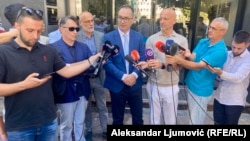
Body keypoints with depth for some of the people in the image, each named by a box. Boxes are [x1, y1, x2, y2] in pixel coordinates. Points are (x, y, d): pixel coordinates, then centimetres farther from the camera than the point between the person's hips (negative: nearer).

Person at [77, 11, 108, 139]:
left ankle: (105, 130, 29)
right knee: (86, 106, 16)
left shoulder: (101, 36, 0)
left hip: (98, 76, 2)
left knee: (102, 105, 13)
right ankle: (88, 130, 35)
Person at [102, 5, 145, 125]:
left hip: (135, 84, 2)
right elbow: (107, 62, -9)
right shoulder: (108, 37, -4)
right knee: (117, 119, 15)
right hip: (117, 85, -2)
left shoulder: (139, 37, 4)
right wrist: (123, 76, -18)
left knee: (138, 118, 15)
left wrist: (134, 75, -16)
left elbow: (142, 59, 1)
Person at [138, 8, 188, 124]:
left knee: (170, 120, 14)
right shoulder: (151, 39, 1)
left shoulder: (182, 40, -1)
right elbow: (149, 62, 1)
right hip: (154, 85, 1)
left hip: (171, 87, 0)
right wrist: (146, 65, -23)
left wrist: (162, 65, -25)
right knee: (155, 119, 15)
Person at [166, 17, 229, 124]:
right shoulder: (202, 42, 3)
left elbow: (199, 66, -30)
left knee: (195, 121, 8)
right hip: (190, 84, 7)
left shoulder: (221, 51, -22)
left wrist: (179, 60, -43)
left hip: (201, 90, -7)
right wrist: (188, 56, -26)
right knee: (192, 117, 25)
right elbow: (193, 58, -2)